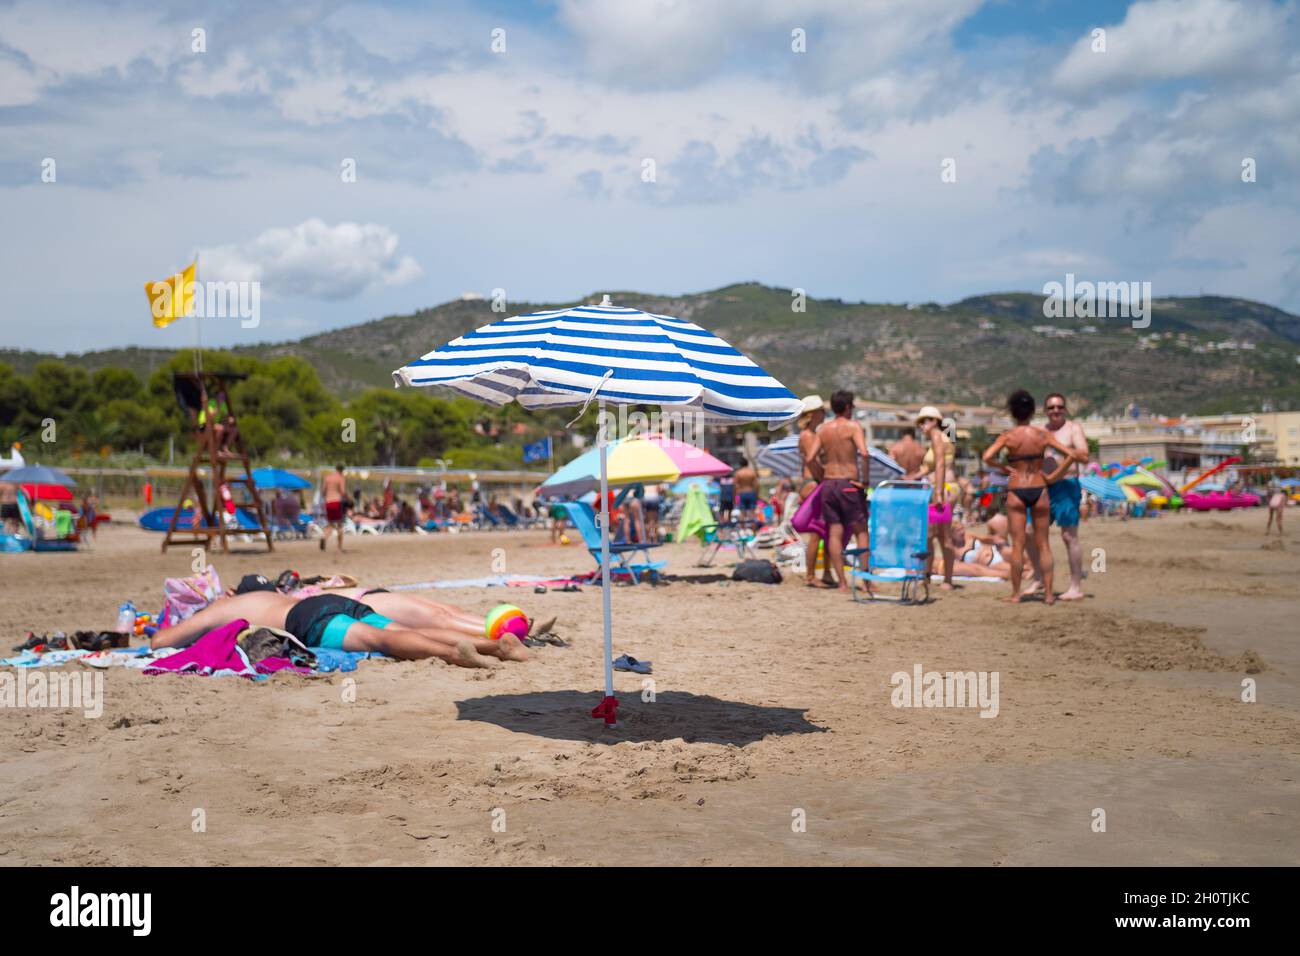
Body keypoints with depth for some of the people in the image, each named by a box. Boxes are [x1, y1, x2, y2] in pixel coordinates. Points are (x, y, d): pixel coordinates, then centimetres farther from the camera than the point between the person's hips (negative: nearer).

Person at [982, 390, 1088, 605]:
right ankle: (1048, 593, 8)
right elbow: (1070, 455, -3)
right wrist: (1052, 477, 3)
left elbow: (987, 457, -17)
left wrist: (1004, 468, -1)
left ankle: (1015, 594, 6)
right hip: (1039, 489, 1)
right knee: (1043, 544, 8)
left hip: (1016, 491, -1)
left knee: (1017, 545, 3)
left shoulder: (1008, 436, -5)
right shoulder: (1043, 435, 0)